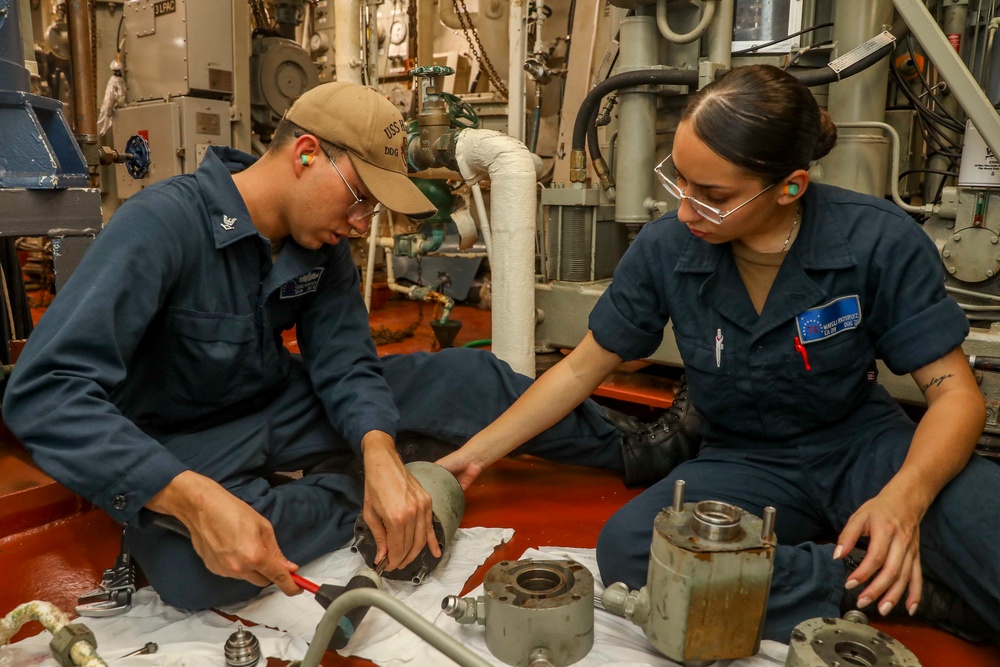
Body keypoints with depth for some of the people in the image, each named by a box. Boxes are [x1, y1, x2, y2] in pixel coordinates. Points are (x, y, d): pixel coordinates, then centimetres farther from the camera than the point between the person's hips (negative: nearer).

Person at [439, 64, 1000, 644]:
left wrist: (903, 498, -31)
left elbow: (953, 391, -11)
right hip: (745, 463, 3)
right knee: (626, 548, -30)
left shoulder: (880, 242, -16)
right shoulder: (665, 248, -12)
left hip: (864, 444, -2)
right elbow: (581, 370, -1)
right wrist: (474, 456, -2)